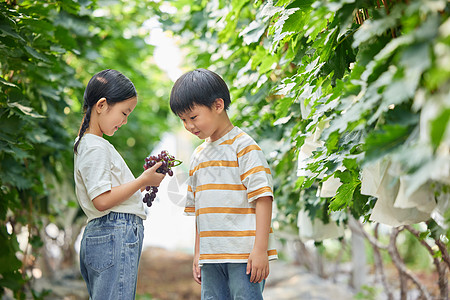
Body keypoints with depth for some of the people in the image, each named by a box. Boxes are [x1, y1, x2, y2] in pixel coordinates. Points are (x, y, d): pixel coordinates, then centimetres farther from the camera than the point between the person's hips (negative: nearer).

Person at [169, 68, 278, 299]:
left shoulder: (244, 146, -5)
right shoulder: (198, 155, 17)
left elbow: (262, 198, -11)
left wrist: (260, 249, -17)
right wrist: (197, 254, 19)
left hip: (244, 254, -7)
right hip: (212, 255, 7)